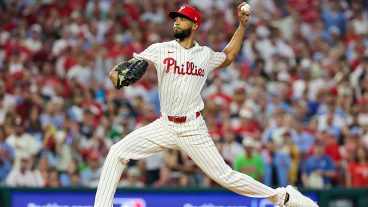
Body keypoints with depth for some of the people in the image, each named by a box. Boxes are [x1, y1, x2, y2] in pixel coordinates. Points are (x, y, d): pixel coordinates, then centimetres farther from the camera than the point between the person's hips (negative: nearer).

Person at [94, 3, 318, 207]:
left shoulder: (205, 54, 7)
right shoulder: (160, 50, 0)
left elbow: (228, 56, 28)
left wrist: (243, 25, 21)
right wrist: (117, 71, -31)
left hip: (193, 129, -1)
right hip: (165, 126, 1)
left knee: (225, 176, -4)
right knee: (117, 153, -14)